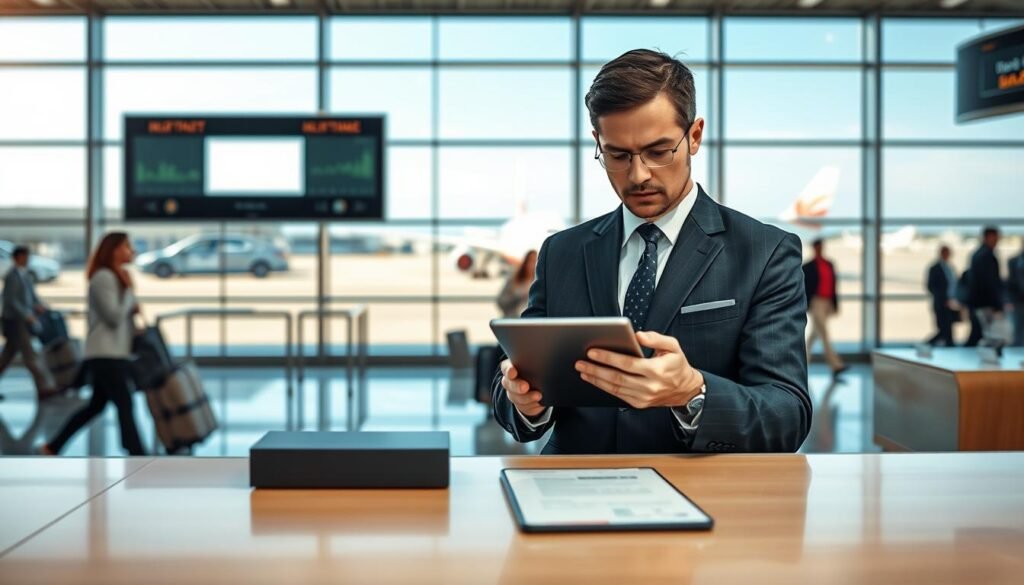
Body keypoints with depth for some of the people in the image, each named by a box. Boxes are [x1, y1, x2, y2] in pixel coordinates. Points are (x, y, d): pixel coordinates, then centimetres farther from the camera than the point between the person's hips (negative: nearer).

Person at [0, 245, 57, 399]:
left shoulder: (26, 276, 13)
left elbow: (32, 296, 17)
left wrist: (40, 306, -3)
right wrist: (27, 316, -23)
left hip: (23, 321, 9)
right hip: (15, 321, -9)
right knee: (30, 355, -10)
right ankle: (44, 387, -12)